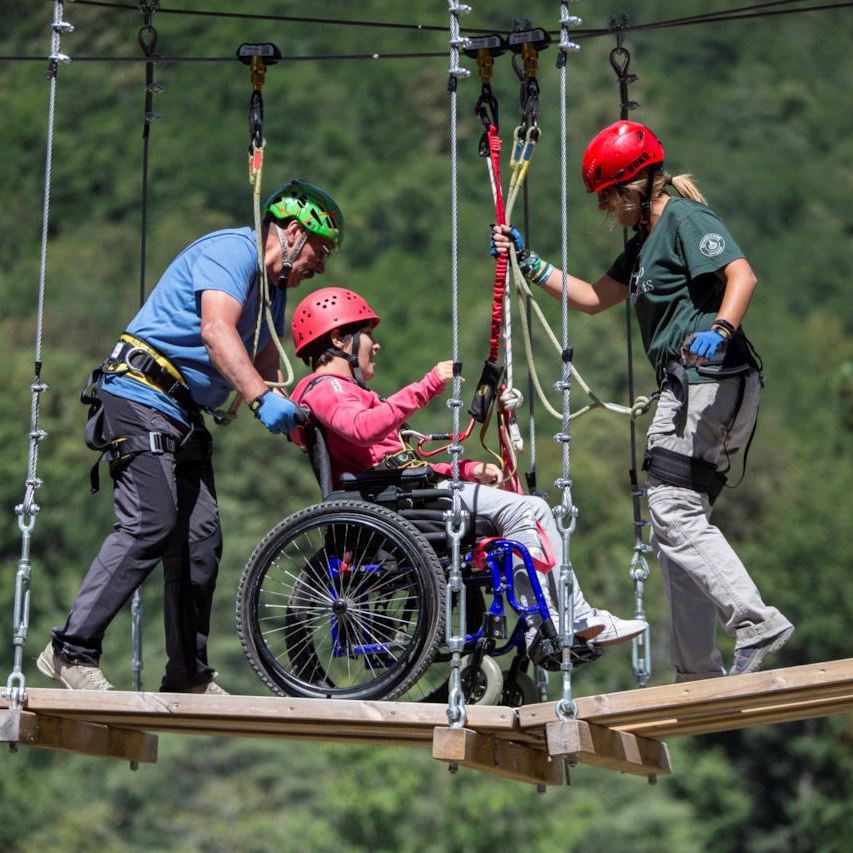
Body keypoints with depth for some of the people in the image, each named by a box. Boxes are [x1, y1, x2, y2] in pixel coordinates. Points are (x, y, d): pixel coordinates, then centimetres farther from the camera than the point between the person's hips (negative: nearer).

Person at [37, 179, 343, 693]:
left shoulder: (273, 289, 21)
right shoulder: (234, 249, -11)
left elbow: (266, 368, 21)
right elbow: (216, 329, -27)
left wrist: (293, 418, 2)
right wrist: (261, 399, -38)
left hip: (186, 415, 10)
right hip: (140, 400, -10)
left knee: (202, 538, 2)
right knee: (151, 526, -21)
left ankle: (189, 677, 7)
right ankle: (72, 650, -17)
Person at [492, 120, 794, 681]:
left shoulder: (684, 217, -7)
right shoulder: (646, 239, 22)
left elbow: (742, 274, -21)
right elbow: (593, 299, 28)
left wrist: (720, 330, -38)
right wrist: (527, 262, 23)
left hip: (714, 383, -10)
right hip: (688, 389, 10)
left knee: (675, 513, -17)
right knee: (675, 519, 9)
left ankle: (757, 624, -21)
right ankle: (698, 674, 11)